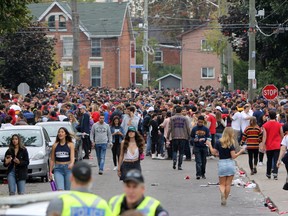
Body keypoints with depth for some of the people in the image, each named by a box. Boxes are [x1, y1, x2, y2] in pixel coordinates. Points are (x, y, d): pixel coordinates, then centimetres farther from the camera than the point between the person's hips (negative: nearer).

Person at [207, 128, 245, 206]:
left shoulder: (218, 143, -2)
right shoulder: (231, 144, -9)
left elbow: (213, 152, 1)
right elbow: (233, 156, -13)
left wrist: (210, 145, 16)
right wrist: (240, 152, 0)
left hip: (221, 164, 1)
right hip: (230, 164, -1)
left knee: (222, 184, 7)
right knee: (228, 184, 9)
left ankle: (222, 193, -23)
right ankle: (225, 199, 10)